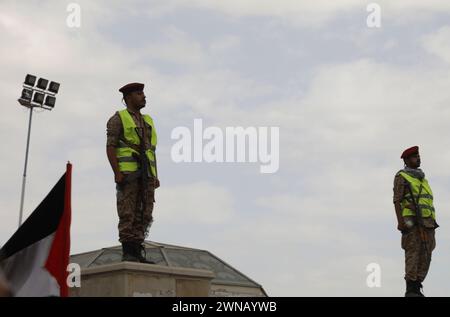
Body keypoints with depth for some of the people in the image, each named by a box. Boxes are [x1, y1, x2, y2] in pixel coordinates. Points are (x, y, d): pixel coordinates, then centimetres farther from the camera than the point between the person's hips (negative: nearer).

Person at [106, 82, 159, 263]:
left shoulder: (147, 121, 23)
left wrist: (155, 176, 11)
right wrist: (117, 173, -17)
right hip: (127, 171, -6)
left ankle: (137, 253, 1)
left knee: (143, 214, 0)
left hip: (146, 173, 6)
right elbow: (110, 147, -5)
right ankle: (128, 254, -10)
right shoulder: (118, 119, 4)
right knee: (127, 213, -10)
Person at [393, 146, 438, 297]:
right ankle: (410, 291, -13)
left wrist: (431, 225, 19)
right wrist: (400, 221, -18)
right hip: (411, 220, -7)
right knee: (413, 253, -13)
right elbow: (397, 200, -7)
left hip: (426, 221, 7)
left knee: (425, 255, 0)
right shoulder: (401, 176, 3)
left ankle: (417, 288, 3)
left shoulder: (421, 178, 26)